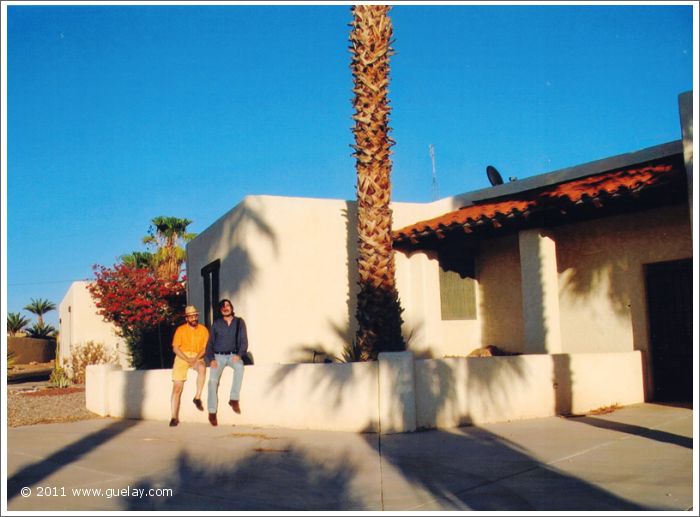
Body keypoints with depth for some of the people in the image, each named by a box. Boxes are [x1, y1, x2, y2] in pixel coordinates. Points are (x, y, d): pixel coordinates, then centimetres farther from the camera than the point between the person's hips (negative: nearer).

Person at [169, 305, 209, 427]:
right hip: (182, 357, 0)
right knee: (177, 386, -11)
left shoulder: (203, 330, 4)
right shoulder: (180, 330, 1)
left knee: (202, 368, -35)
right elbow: (175, 348, -3)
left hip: (197, 357, 0)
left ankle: (197, 397, -23)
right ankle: (174, 417, -8)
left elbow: (205, 348, 0)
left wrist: (196, 358, -17)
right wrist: (187, 359, -16)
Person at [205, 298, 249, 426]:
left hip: (233, 355, -1)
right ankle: (212, 412, -20)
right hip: (218, 356, 1)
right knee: (213, 379, -23)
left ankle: (234, 399, -32)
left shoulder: (239, 322, 8)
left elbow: (243, 341, 3)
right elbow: (210, 343, 10)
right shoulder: (216, 324, 11)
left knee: (239, 366, -36)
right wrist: (211, 359, -7)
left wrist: (239, 354, -15)